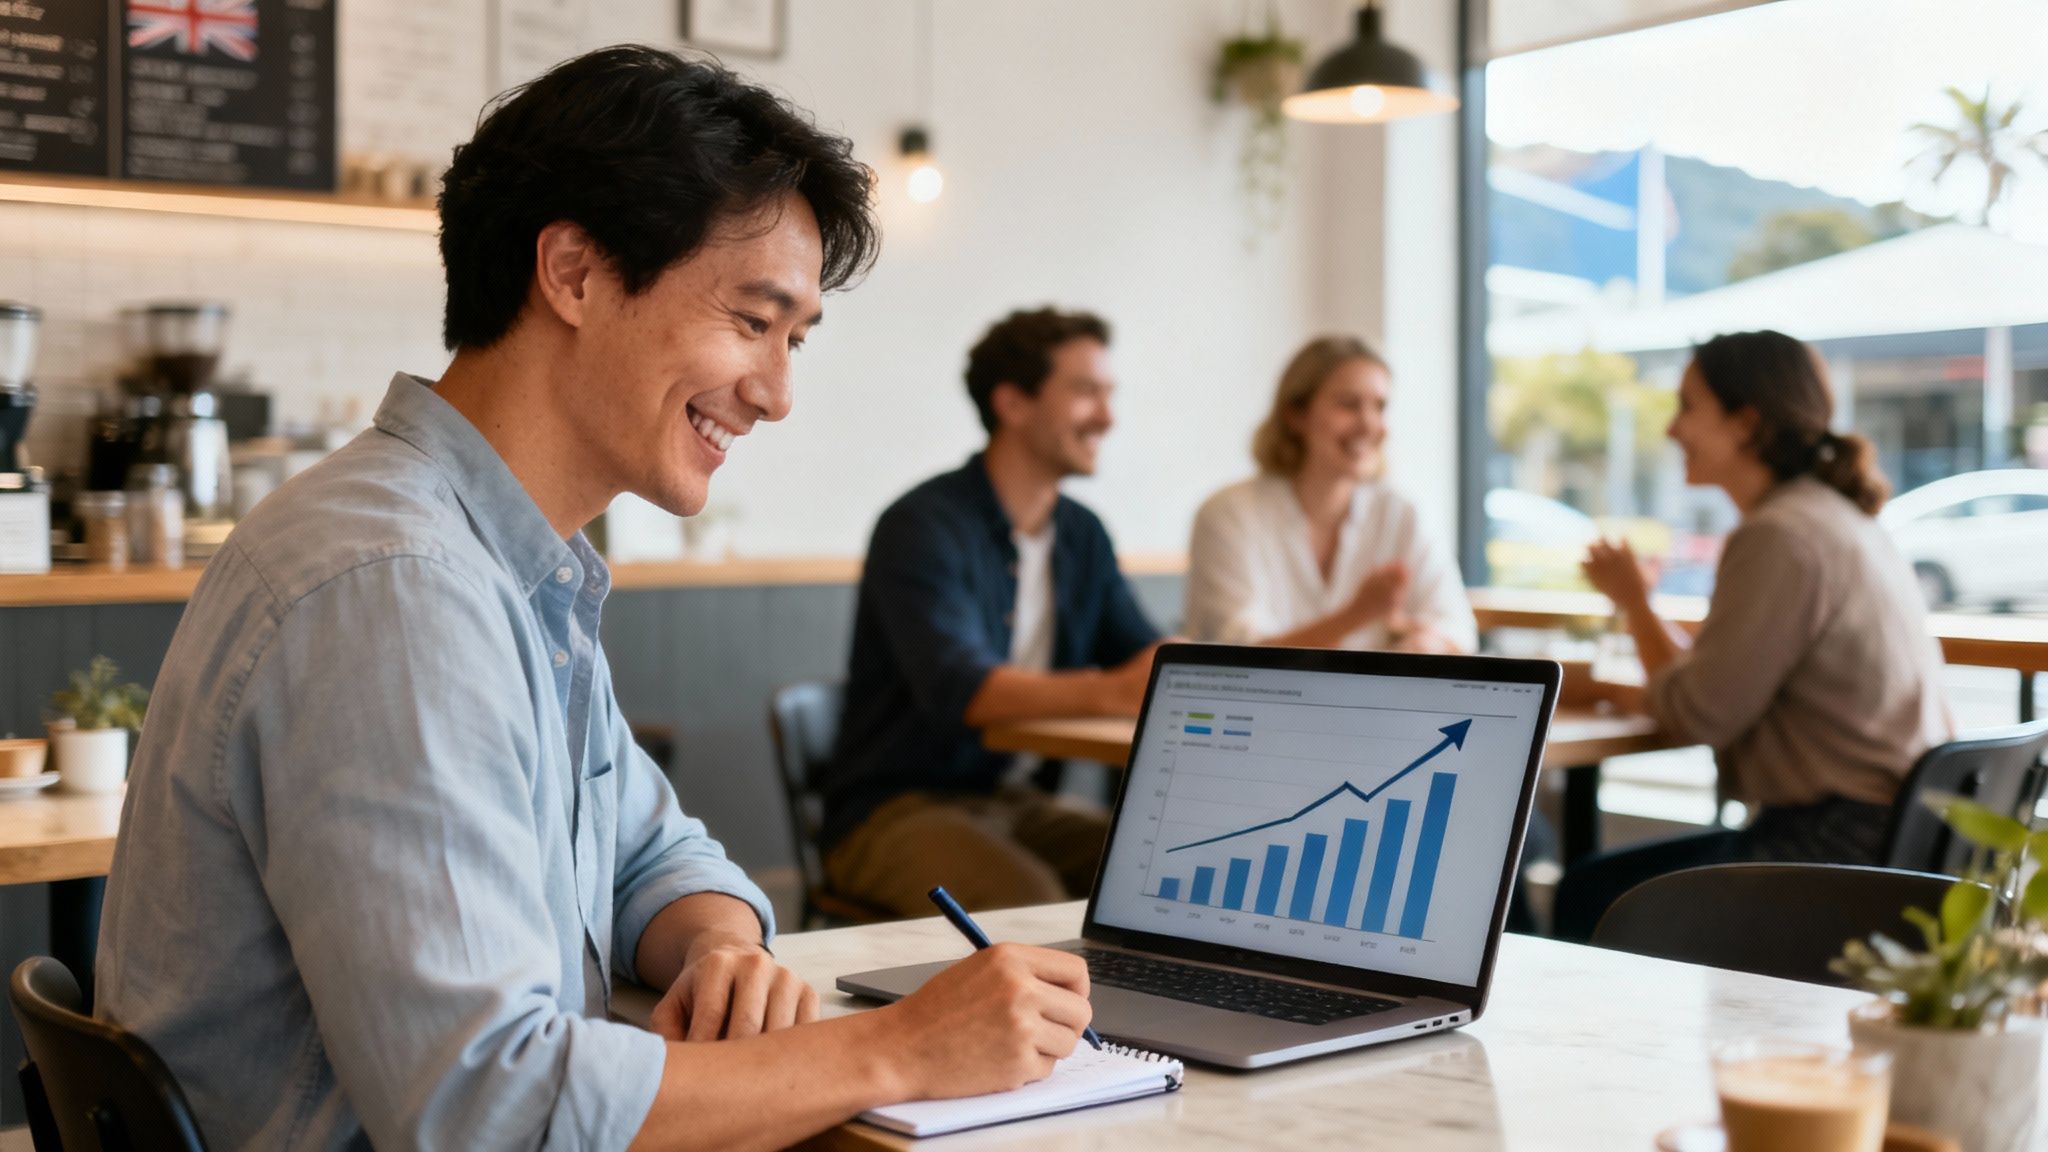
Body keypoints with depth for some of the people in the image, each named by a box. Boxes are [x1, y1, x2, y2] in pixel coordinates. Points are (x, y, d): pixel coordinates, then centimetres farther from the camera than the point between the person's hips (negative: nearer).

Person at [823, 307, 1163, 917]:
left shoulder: (1082, 535, 9)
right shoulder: (922, 527, -15)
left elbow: (1147, 663, 9)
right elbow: (957, 688, -29)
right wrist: (1109, 690, -44)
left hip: (1011, 797, 7)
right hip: (894, 810, -7)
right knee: (1026, 903, -34)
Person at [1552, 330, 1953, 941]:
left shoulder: (1780, 537, -18)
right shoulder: (1836, 517, 15)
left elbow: (1700, 716, -15)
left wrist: (1635, 602, -1)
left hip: (1843, 840, -10)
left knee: (1588, 899, -6)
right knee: (1596, 883, 16)